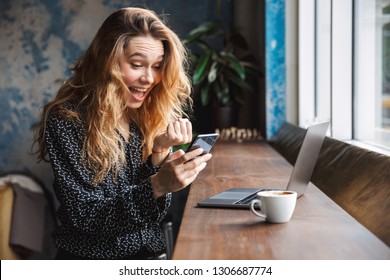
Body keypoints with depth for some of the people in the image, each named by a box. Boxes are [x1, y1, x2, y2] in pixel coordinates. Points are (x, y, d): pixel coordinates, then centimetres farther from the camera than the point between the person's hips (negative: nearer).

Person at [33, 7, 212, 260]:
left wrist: (159, 151, -12)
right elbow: (86, 218, -13)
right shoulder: (67, 122, -11)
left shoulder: (149, 116, 3)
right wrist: (157, 185, -25)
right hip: (91, 260, -5)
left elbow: (156, 212, 3)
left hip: (151, 257, 5)